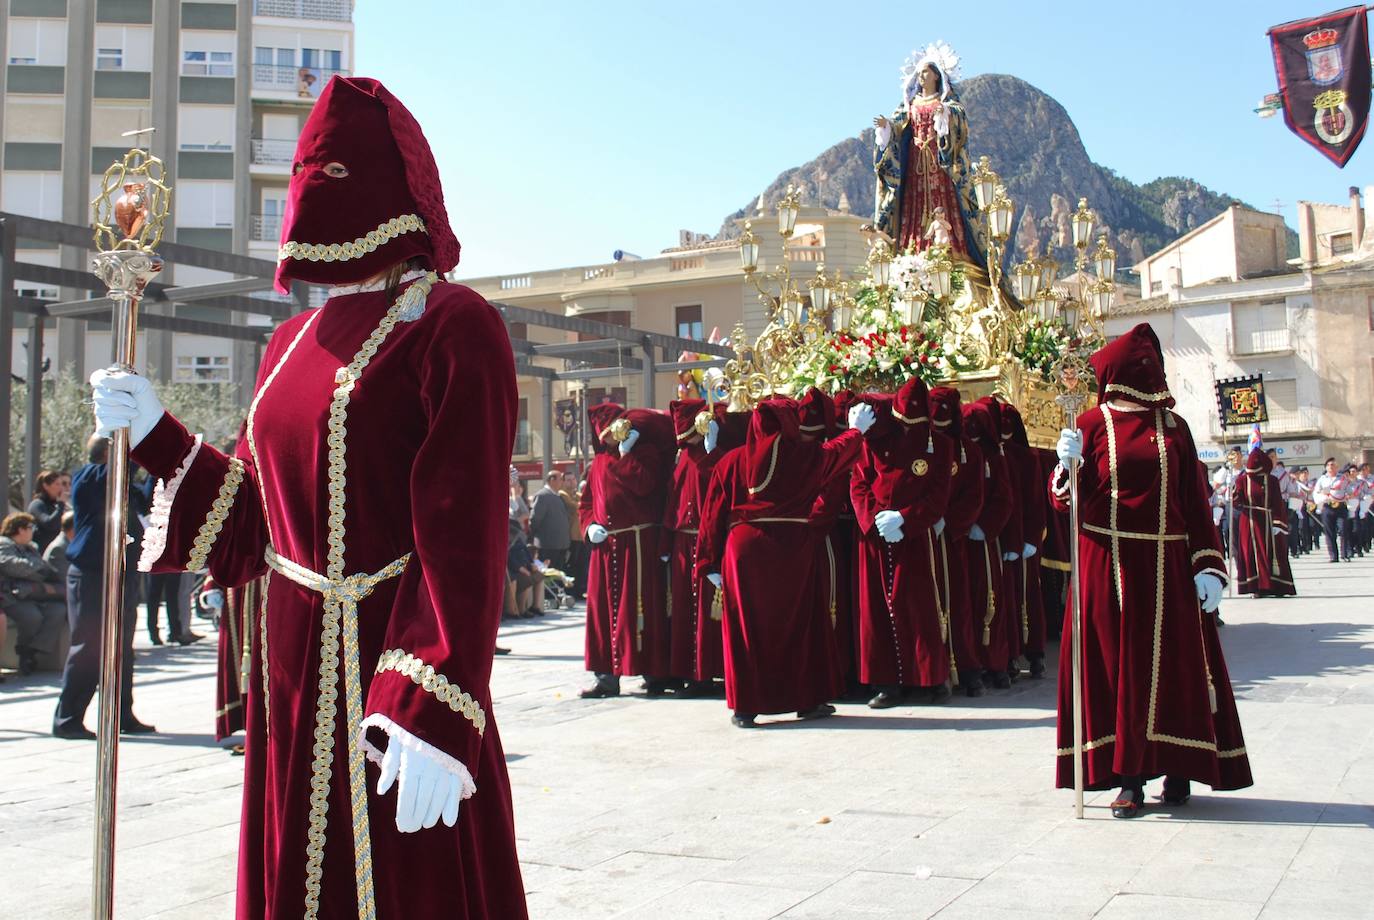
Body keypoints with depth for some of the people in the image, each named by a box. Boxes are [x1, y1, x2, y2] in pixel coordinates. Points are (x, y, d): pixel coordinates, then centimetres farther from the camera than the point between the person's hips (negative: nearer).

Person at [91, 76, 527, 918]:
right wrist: (158, 438, 13)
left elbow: (464, 540, -18)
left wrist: (436, 715, -24)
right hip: (292, 680, 7)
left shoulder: (451, 326, -10)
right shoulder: (295, 343, 14)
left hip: (393, 682, -7)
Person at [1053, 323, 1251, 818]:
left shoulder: (1173, 426, 9)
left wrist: (1208, 565, -1)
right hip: (1109, 565, -2)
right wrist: (1068, 465, -24)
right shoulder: (1093, 424, 1)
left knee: (1173, 663, 5)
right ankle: (1129, 776, 5)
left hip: (1167, 566, 2)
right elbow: (1066, 500, -3)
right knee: (1117, 665, 0)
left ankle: (1177, 768, 16)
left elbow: (1194, 500, 7)